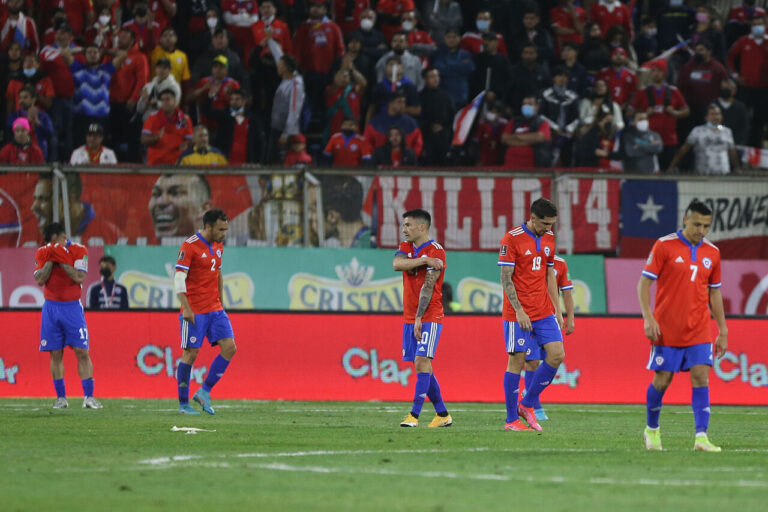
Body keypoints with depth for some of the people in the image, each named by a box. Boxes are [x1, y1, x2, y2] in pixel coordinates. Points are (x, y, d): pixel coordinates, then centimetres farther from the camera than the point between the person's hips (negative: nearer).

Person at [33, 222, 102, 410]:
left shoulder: (78, 251, -4)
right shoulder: (43, 253, 4)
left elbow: (79, 278, -16)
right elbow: (40, 280, -7)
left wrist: (62, 260, -18)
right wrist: (50, 260, -14)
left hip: (72, 307, -2)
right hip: (51, 307, 2)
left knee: (82, 352, -7)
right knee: (55, 354, 2)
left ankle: (88, 397, -6)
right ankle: (60, 398, 7)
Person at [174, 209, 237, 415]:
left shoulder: (218, 246, 12)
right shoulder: (190, 246, -11)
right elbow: (179, 278, -15)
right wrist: (186, 308, -21)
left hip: (215, 309, 7)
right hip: (195, 311, -7)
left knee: (229, 348, -5)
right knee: (191, 353, -5)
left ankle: (205, 392, 4)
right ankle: (183, 404, 4)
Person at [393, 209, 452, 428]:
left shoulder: (435, 251, -9)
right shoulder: (406, 247, 14)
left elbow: (428, 287, -15)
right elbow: (397, 264, -9)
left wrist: (419, 318, -19)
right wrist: (425, 261, -19)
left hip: (429, 317, -8)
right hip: (409, 317, 8)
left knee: (422, 362, -15)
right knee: (421, 366, 8)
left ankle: (414, 415, -20)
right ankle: (442, 414, 15)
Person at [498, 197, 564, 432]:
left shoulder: (549, 239, 10)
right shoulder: (512, 239, -10)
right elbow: (506, 279, -12)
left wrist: (558, 311, 13)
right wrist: (519, 311, -18)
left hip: (544, 312, 6)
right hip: (518, 313, -6)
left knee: (557, 355, -4)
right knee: (517, 361, -3)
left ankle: (527, 405, 10)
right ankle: (511, 420, 4)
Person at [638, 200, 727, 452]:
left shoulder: (712, 252, 8)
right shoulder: (664, 246, -6)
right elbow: (644, 282, -5)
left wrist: (722, 330, 13)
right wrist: (648, 318, -15)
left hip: (699, 329, 3)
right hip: (667, 328, -3)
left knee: (701, 377, -9)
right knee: (662, 379, 2)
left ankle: (701, 437, -14)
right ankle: (652, 430, 24)